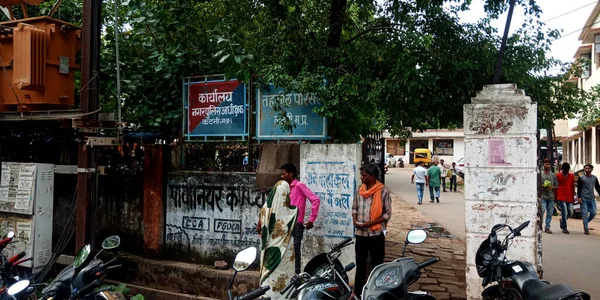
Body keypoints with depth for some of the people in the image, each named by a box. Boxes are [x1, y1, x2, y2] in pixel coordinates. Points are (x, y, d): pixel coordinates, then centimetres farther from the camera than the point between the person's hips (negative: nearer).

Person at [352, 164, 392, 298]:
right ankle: (358, 292, 26)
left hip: (376, 234, -4)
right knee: (360, 264, 14)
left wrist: (371, 223, -18)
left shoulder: (383, 191, -10)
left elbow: (387, 214, -9)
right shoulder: (359, 189, 4)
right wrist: (355, 220, -5)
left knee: (377, 265, 8)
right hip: (360, 233, 4)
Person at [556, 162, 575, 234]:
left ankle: (562, 220, 33)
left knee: (570, 213, 3)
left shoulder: (572, 176, 9)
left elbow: (573, 187, 14)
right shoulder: (558, 176, 0)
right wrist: (555, 197, 2)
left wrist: (573, 196, 12)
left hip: (569, 198, 4)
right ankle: (564, 228, 3)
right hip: (561, 197, -4)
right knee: (564, 213, -8)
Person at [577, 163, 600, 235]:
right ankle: (586, 229, 1)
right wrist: (579, 197, -9)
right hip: (584, 199, -3)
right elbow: (579, 188, -1)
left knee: (593, 213, 1)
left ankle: (586, 223, 25)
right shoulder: (581, 178, -1)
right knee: (585, 214, -4)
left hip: (592, 199, 4)